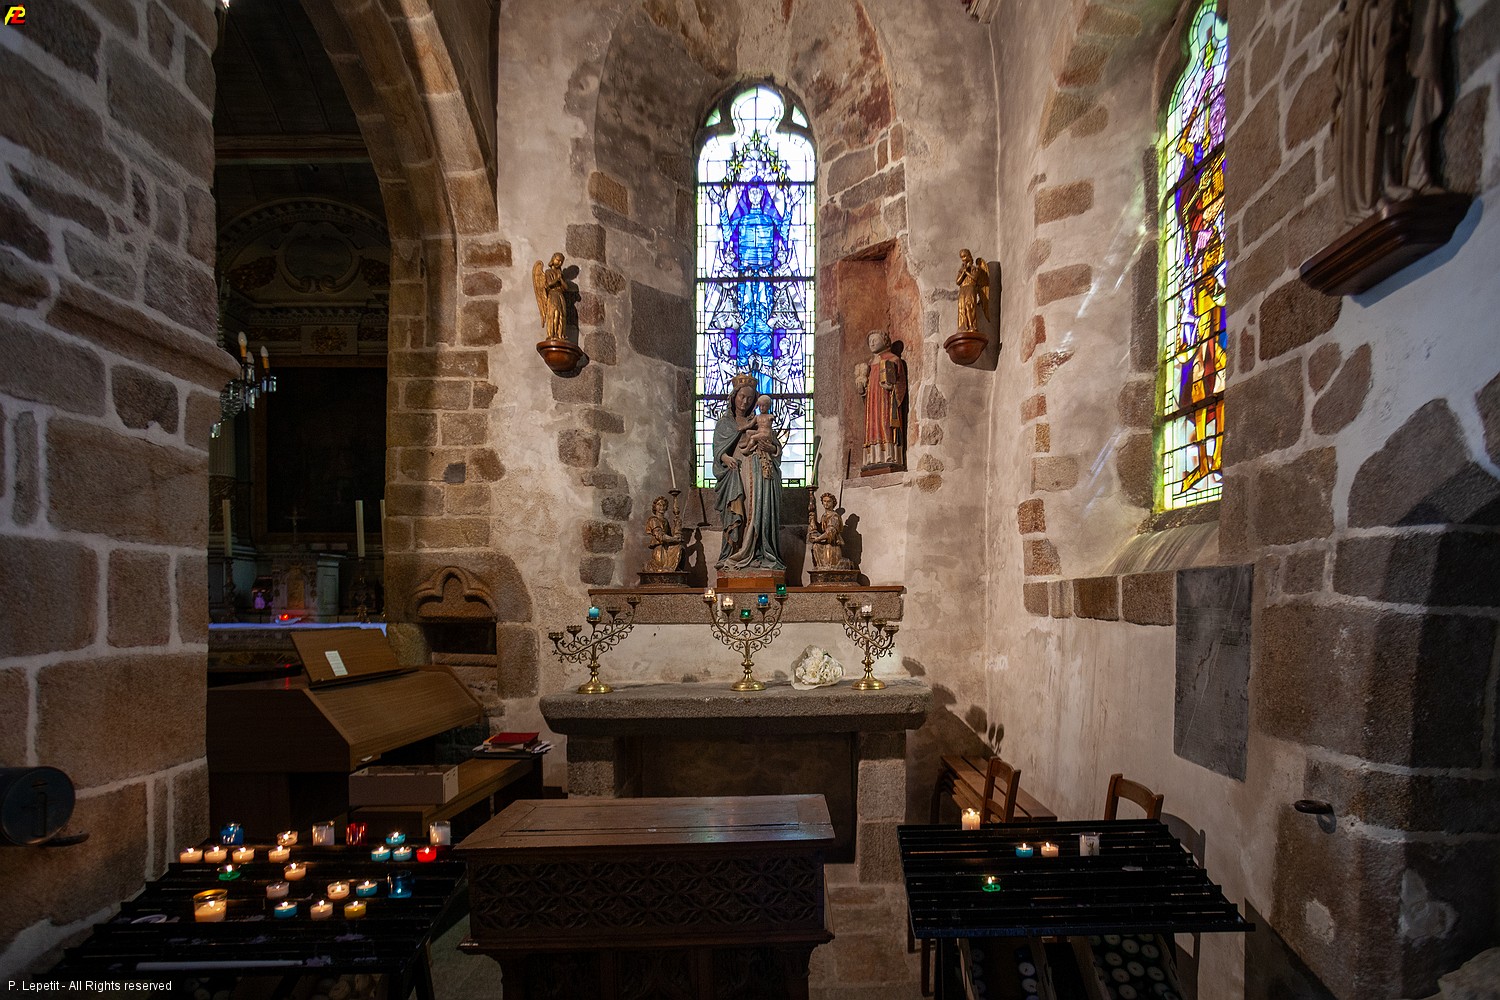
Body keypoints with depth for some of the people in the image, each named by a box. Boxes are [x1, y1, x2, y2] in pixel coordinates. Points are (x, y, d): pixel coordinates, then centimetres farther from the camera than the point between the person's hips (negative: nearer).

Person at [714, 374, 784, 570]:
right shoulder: (724, 422, 17)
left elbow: (777, 448, 18)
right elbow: (719, 450, 4)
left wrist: (770, 447, -6)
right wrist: (726, 458, -18)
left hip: (759, 473, 1)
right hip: (736, 472, -1)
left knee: (759, 510, -12)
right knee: (737, 513, -12)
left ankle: (758, 555, -13)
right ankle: (735, 555, -12)